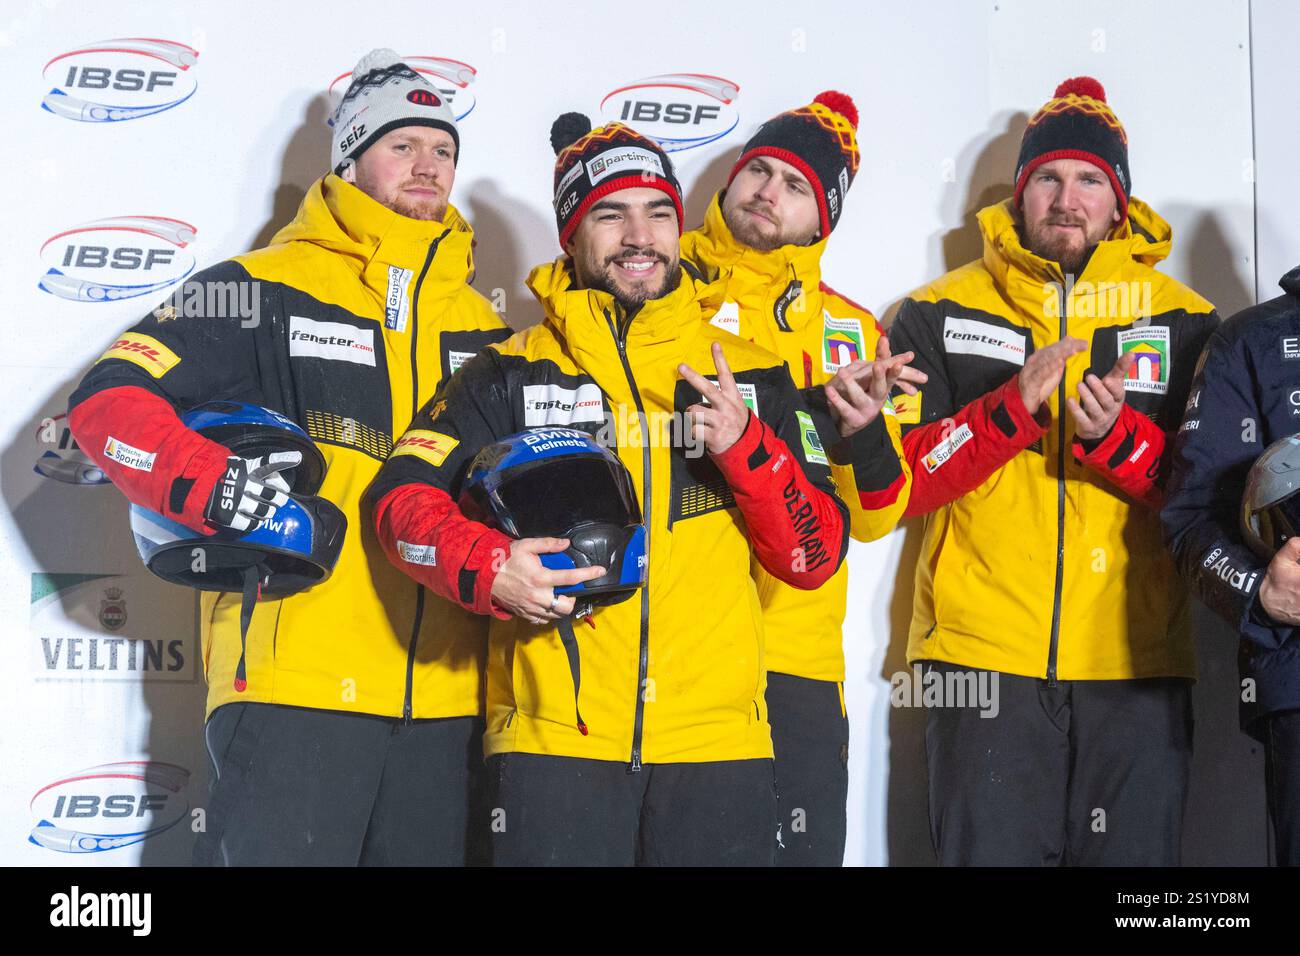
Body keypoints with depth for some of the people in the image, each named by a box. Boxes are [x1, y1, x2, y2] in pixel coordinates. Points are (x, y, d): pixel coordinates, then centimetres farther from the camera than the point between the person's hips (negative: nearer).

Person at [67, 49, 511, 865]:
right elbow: (107, 401, -4)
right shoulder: (265, 289, 2)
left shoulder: (485, 327, 18)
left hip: (444, 700, 5)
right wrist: (215, 486, -20)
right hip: (293, 680, -5)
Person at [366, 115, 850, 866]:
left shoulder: (752, 377, 11)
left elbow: (816, 556, 6)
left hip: (719, 742, 2)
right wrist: (492, 570, -19)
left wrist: (744, 446, -10)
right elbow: (404, 495, -1)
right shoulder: (516, 373, 6)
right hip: (555, 739, -2)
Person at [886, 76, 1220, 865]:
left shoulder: (1182, 321, 8)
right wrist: (1014, 406, -17)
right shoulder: (942, 314, 6)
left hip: (1137, 662, 1)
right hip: (983, 659, -1)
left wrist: (1113, 436, -17)